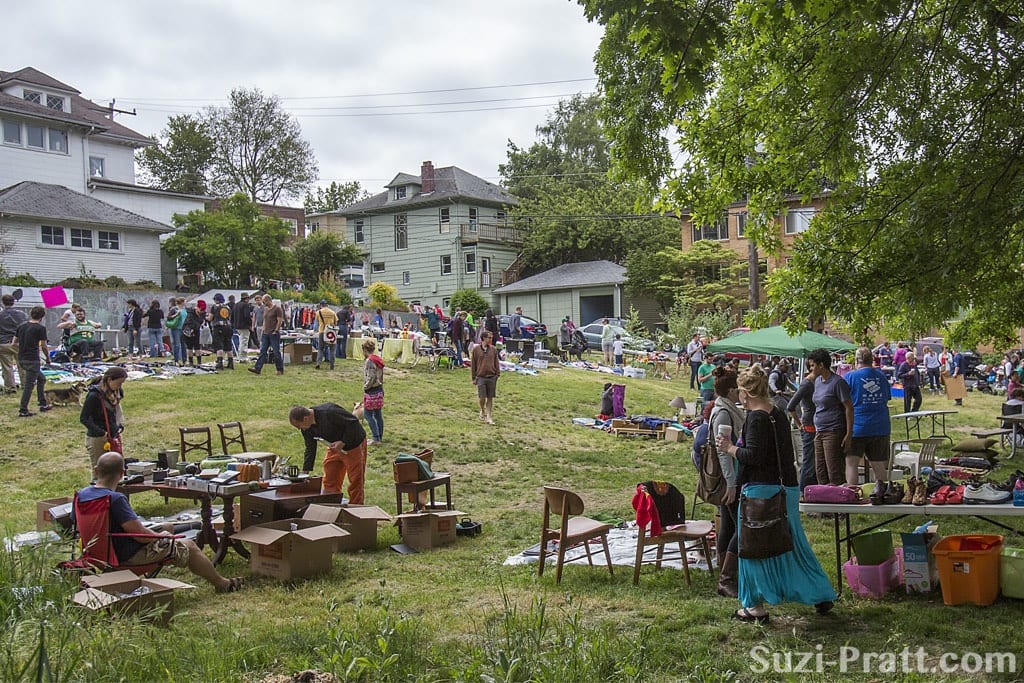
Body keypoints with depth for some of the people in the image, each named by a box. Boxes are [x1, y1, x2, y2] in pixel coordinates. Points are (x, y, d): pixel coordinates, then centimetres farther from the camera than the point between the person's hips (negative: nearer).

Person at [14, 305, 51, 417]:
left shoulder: (21, 326, 10)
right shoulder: (41, 328, -9)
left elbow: (15, 343, 14)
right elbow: (44, 346, -8)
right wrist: (48, 358, 7)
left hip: (21, 358, 8)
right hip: (32, 360, -7)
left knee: (41, 378, 21)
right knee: (29, 385, -2)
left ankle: (43, 404, 25)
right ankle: (23, 411, -2)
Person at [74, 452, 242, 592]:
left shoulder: (82, 495, -3)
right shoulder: (116, 499, -28)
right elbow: (140, 534, -27)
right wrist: (159, 535, -5)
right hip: (128, 555, -9)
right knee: (188, 545, 6)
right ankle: (222, 584, 21)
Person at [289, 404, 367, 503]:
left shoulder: (328, 412, -34)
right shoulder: (307, 428, -9)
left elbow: (353, 422, -28)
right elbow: (310, 449, 1)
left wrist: (342, 442, -30)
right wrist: (305, 472, -2)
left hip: (354, 446, -7)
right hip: (335, 448, 7)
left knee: (355, 481, -1)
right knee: (329, 481, 7)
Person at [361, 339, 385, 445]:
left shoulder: (369, 361, -17)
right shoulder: (378, 360, 10)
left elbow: (371, 378, -20)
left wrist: (365, 387, -6)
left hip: (371, 391, -9)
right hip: (379, 390, 9)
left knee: (368, 414, -1)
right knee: (378, 414, 13)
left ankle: (376, 438, -3)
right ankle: (380, 437, 19)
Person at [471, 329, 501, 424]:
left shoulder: (493, 349, 5)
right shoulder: (476, 349, -2)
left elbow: (496, 363, 11)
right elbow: (473, 364, 2)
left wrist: (498, 374, 5)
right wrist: (473, 377, 2)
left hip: (492, 377, 2)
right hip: (481, 377, -2)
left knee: (490, 398, 4)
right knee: (482, 397, -6)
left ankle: (488, 417, 11)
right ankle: (482, 411, 23)